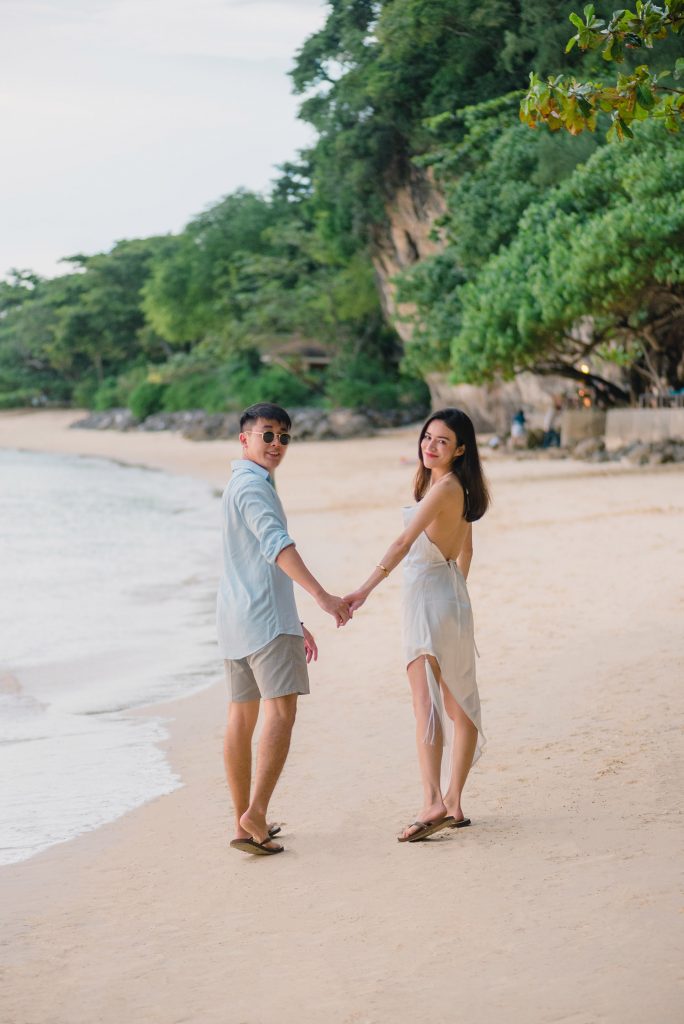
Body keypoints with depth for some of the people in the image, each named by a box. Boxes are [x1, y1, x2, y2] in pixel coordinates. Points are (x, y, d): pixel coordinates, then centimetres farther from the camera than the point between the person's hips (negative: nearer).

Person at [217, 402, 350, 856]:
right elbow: (278, 546, -26)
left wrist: (295, 623, 30)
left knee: (242, 716, 10)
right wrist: (323, 596, -35)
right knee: (281, 711, -15)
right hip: (265, 617, -10)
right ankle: (255, 814, -23)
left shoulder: (244, 486, 24)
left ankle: (244, 819, 15)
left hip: (237, 616, 10)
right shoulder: (252, 485, -10)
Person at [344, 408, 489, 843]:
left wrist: (365, 590, -31)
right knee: (459, 704, 12)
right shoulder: (461, 489, 12)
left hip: (429, 596, -10)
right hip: (451, 594, 10)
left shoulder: (443, 488, -17)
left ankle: (434, 802, -29)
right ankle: (453, 804, 19)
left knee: (426, 703, -18)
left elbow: (403, 544, -26)